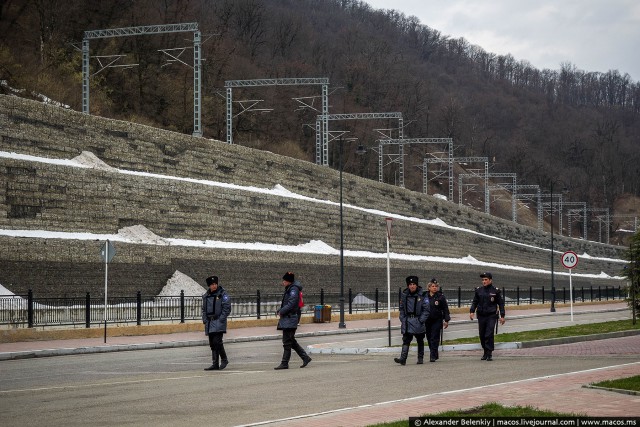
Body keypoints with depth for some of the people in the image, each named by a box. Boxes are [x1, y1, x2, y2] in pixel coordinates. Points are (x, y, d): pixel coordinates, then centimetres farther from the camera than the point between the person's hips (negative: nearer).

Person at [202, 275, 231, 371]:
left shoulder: (222, 294, -3)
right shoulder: (206, 296, 15)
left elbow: (227, 308, -7)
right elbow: (204, 309, 22)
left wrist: (221, 319, -14)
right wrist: (204, 319, 9)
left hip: (219, 322, -6)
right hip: (209, 322, 6)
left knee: (217, 341, -16)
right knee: (212, 344, 6)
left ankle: (224, 359, 0)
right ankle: (215, 364, 8)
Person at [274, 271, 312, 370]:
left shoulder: (293, 290, -14)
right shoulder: (288, 289, 16)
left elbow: (290, 304, -21)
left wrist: (281, 312, -12)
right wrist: (280, 311, 7)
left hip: (290, 320, -10)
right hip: (286, 319, 10)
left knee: (287, 342, -6)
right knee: (291, 342, 13)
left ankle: (284, 363, -3)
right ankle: (305, 357, 18)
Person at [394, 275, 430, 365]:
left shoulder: (422, 295, -4)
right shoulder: (404, 295, 5)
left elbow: (426, 309, -3)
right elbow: (402, 308, 14)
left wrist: (421, 320, -11)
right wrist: (402, 319, 4)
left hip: (418, 320, -2)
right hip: (407, 321, 2)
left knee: (420, 341, 12)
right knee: (406, 340, -9)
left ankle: (420, 358, 23)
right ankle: (403, 359, -19)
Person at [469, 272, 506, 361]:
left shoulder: (495, 291, 0)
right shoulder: (479, 290, 7)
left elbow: (501, 303, 4)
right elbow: (475, 302, 13)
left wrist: (502, 316, 1)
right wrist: (472, 311, -3)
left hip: (491, 316, -3)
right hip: (481, 316, 3)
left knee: (489, 335, -12)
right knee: (482, 335, 6)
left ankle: (489, 354, -8)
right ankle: (485, 352, 21)